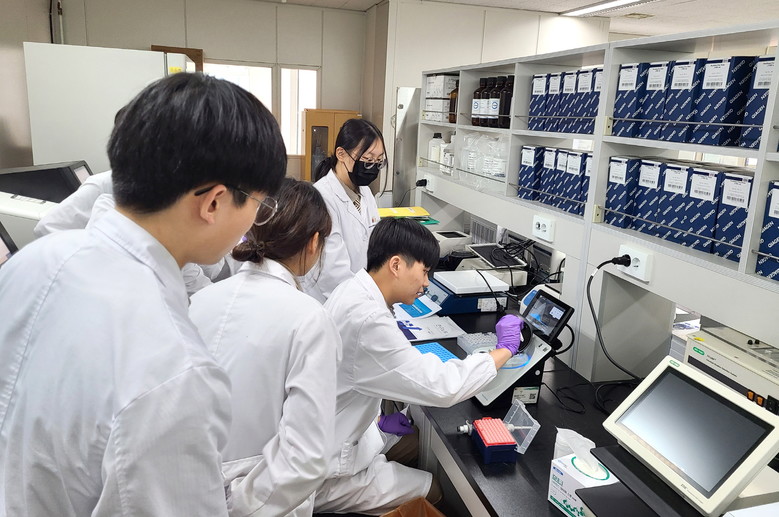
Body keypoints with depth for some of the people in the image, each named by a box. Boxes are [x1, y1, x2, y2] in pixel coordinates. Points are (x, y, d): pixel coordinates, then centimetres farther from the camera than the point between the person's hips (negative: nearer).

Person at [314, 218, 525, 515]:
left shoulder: (354, 292, -2)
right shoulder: (367, 320, -33)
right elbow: (441, 386, -30)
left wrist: (377, 419, 11)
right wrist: (505, 349, -16)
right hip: (321, 472, -9)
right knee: (436, 491, 1)